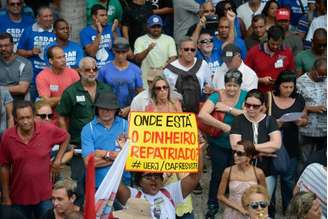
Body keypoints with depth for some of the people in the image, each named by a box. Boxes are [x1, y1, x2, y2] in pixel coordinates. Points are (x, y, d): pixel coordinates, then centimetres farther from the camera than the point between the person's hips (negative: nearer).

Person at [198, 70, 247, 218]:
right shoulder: (216, 96, -15)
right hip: (218, 144, -2)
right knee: (218, 173, 5)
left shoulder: (244, 96, -7)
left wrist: (229, 108, -29)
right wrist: (223, 126, -32)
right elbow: (202, 115, -29)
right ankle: (212, 205, 25)